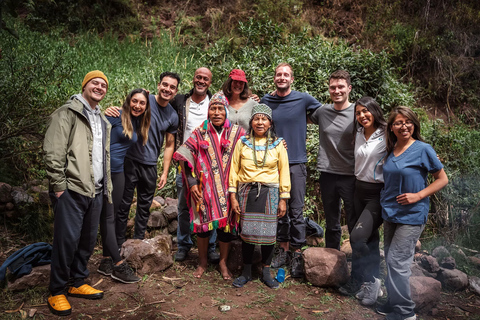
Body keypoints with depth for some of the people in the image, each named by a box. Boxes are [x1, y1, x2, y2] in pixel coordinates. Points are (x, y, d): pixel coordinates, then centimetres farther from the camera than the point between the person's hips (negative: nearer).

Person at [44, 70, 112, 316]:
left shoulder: (103, 121, 21)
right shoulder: (68, 113, -2)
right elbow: (53, 152, -11)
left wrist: (106, 187, 18)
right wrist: (59, 186, -15)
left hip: (95, 191, 7)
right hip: (72, 189, -7)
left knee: (88, 240, 12)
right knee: (67, 240, -5)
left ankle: (78, 283, 27)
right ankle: (56, 293, 11)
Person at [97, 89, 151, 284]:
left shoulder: (139, 124, 11)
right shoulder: (116, 115, -10)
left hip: (118, 171, 7)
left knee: (110, 216, 12)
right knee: (108, 217, -2)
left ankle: (106, 261, 21)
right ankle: (118, 265, 1)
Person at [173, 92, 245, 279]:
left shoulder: (237, 133, 1)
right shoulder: (200, 132, 2)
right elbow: (184, 155, 2)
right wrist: (192, 182, -4)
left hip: (228, 188, 0)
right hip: (204, 188, 0)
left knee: (226, 222, 5)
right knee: (203, 222, 4)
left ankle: (223, 262, 25)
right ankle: (202, 262, 24)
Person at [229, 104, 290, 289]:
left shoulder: (277, 144, 6)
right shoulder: (243, 143, 6)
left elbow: (284, 172, 6)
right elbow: (234, 169, 6)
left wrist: (283, 199, 2)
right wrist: (233, 197, 0)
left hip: (269, 193, 0)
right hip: (247, 192, 0)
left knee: (268, 232, 1)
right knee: (247, 232, 2)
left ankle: (266, 272, 19)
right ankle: (246, 272, 19)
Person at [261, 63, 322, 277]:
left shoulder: (303, 99, -1)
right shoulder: (265, 101, 6)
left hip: (296, 162, -3)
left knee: (296, 211, 0)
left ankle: (297, 255, 12)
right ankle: (283, 250, 25)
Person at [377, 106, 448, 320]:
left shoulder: (423, 149, -10)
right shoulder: (390, 151, 7)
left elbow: (442, 179, -6)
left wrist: (418, 195, -17)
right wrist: (385, 204, 8)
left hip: (411, 215, -6)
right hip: (390, 213, 7)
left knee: (397, 261, -7)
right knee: (392, 260, 14)